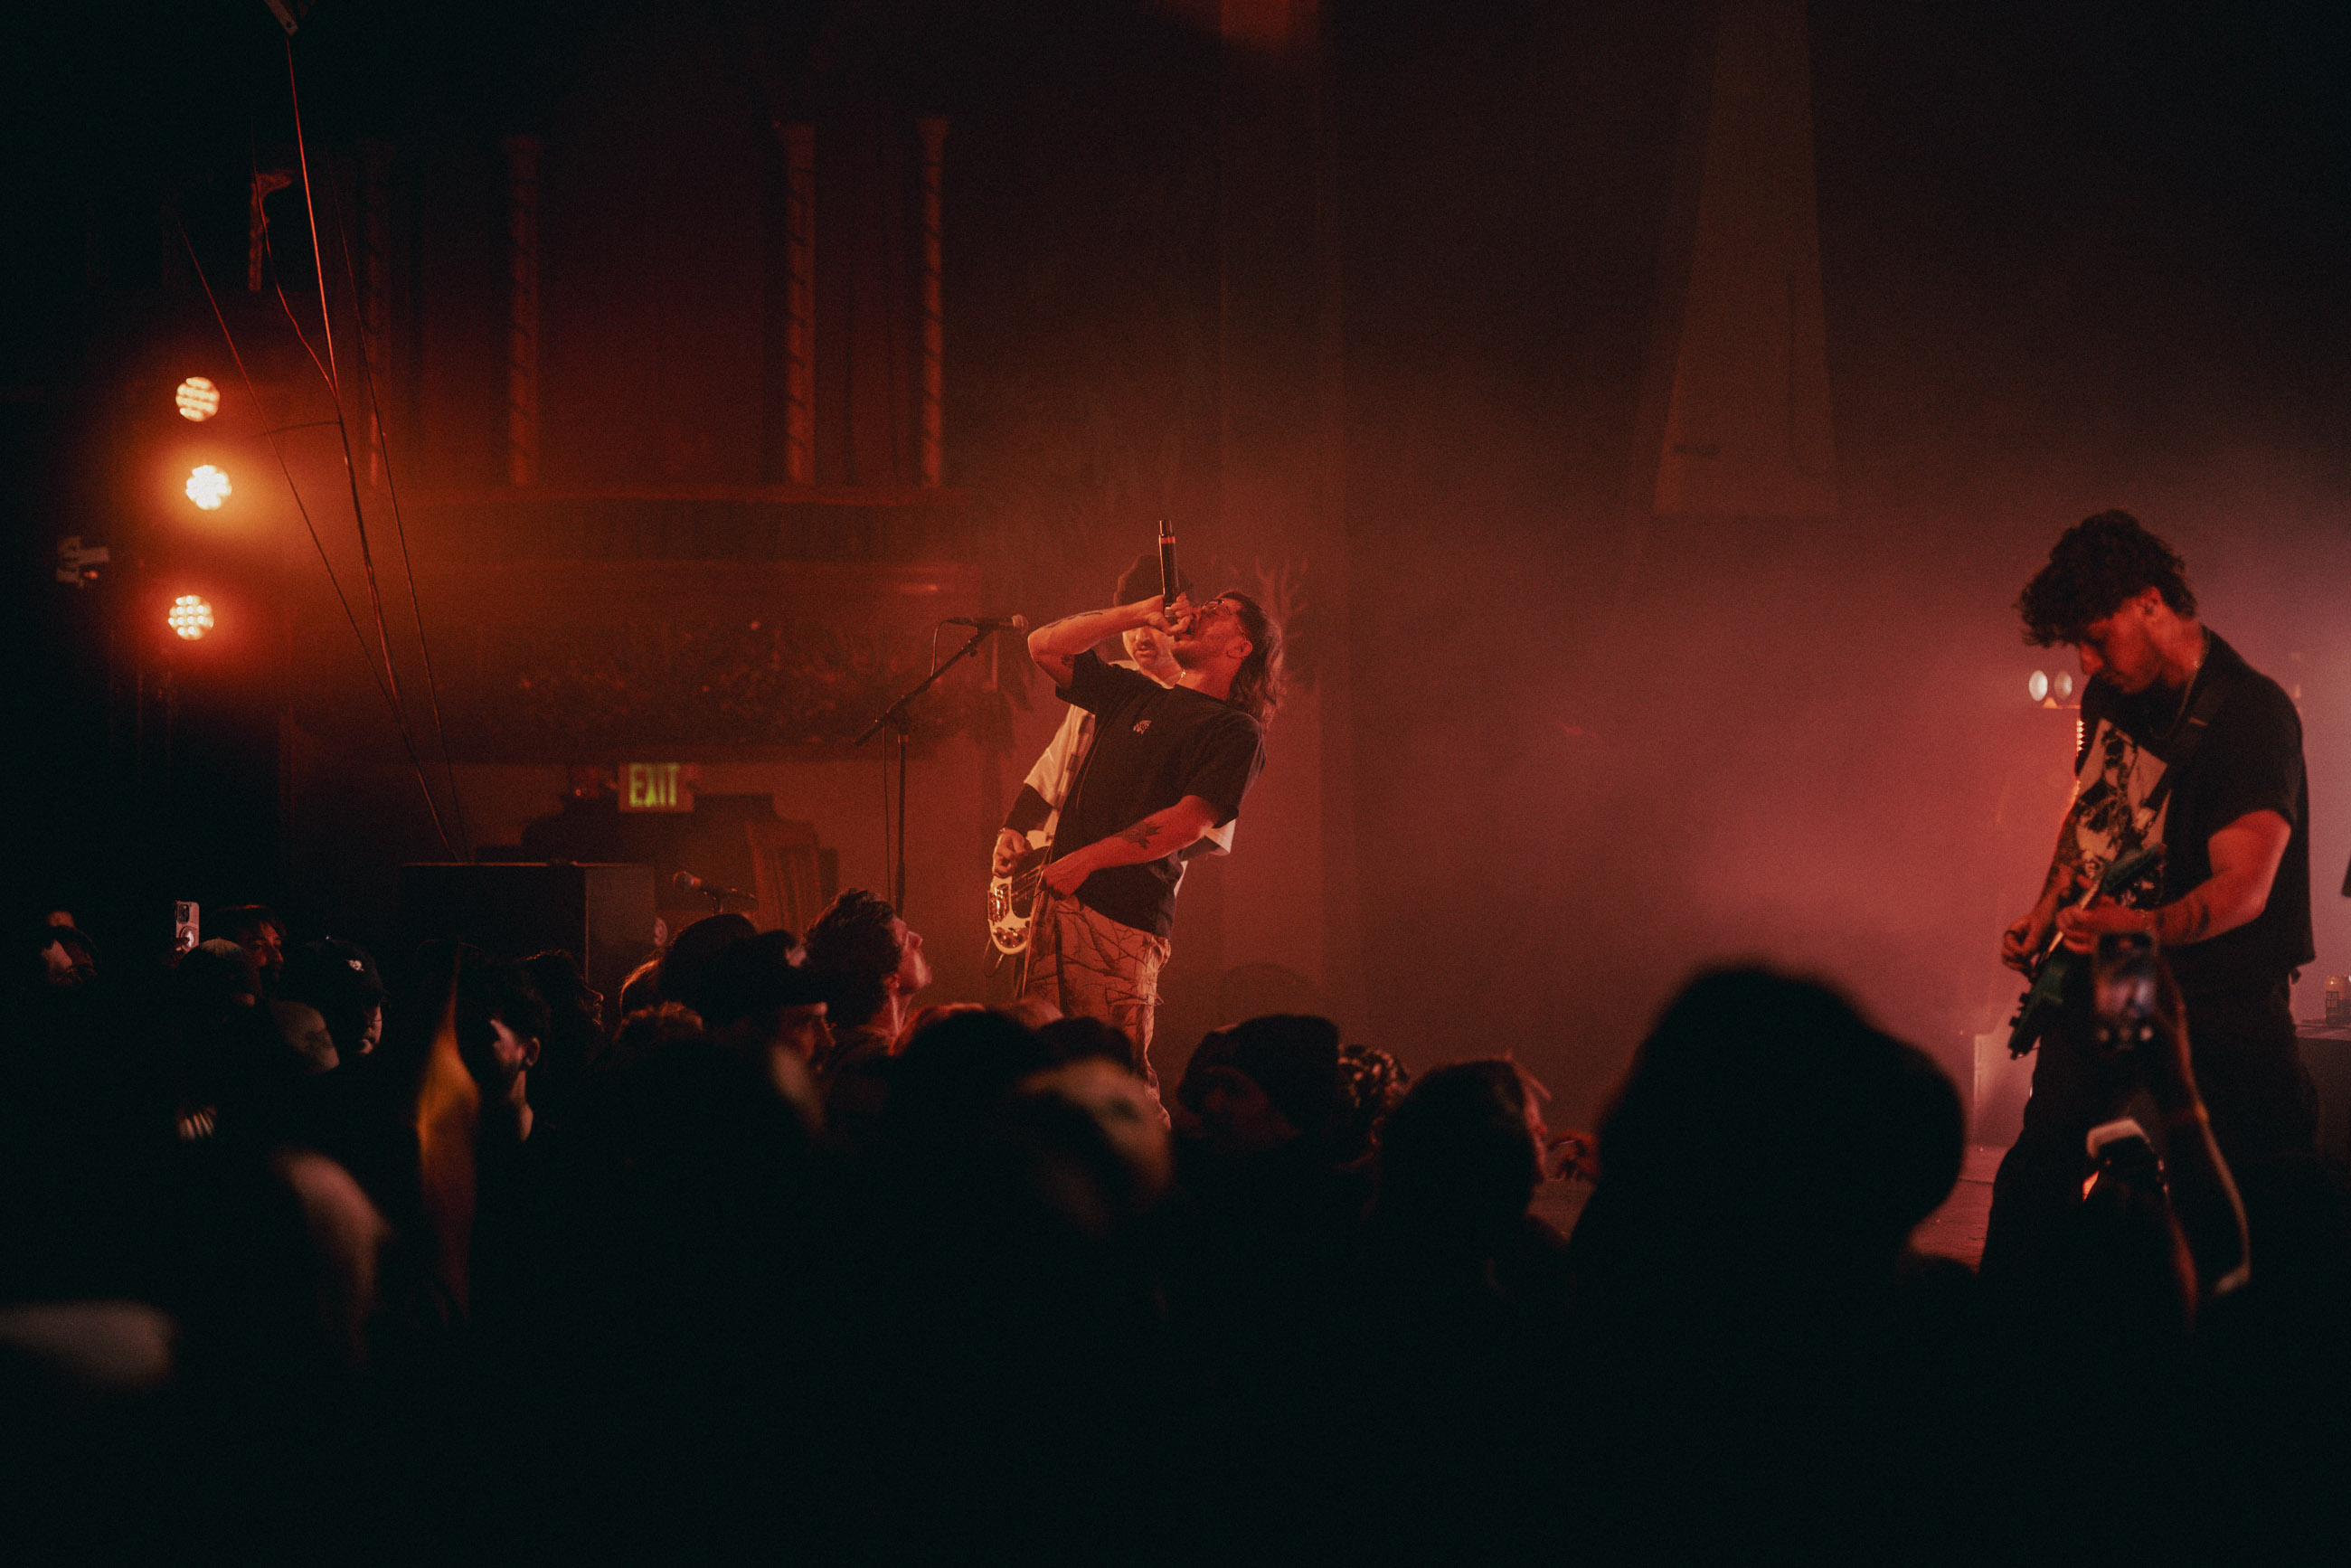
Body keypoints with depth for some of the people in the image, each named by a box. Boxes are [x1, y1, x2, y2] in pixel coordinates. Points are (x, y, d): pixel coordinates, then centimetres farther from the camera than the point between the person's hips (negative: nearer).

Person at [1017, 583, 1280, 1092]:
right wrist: (1139, 613, 15)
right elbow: (1045, 647, 23)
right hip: (1059, 898, 6)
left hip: (1124, 916, -6)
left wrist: (1088, 858, -17)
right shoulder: (1135, 696, 21)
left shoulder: (1236, 731, 0)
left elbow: (1191, 821, -13)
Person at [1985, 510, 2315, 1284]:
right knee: (2033, 1181, 12)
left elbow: (2245, 886, -30)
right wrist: (2046, 914, 10)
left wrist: (2145, 928, -48)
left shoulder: (2251, 715, -20)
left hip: (2211, 1009, -7)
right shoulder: (2110, 694, 5)